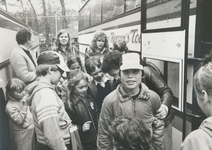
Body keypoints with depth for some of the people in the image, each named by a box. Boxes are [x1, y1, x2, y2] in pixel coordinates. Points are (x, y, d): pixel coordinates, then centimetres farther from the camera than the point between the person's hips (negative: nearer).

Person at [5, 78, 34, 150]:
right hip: (22, 133, -8)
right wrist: (24, 106, -27)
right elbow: (19, 120, -28)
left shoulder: (21, 99, 1)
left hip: (30, 129, 8)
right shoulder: (10, 106, -23)